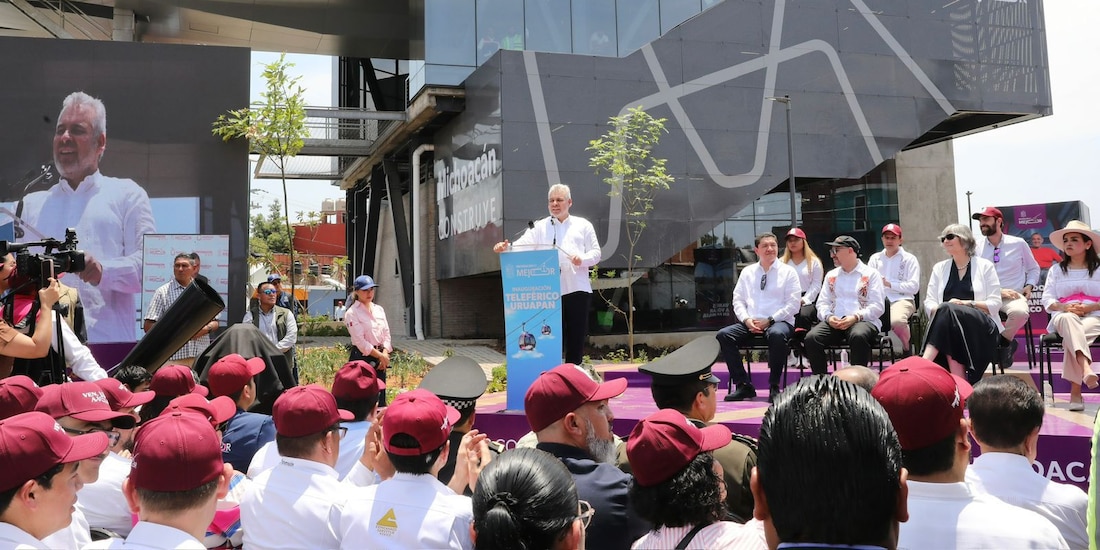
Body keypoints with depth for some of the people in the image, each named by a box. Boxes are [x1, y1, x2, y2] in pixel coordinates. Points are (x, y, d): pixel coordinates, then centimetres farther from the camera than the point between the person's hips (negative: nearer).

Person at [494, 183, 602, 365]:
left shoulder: (583, 225, 15)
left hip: (577, 289, 0)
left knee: (576, 337, 4)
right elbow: (523, 244, 0)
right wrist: (506, 247, -21)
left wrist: (583, 259, -13)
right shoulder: (540, 227, 14)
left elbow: (596, 252, 9)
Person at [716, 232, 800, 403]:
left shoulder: (788, 272, 6)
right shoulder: (747, 272, 16)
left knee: (777, 335, -40)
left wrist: (769, 320, -12)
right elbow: (738, 300, 13)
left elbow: (793, 304, -1)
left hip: (779, 322, -3)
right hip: (750, 323, 4)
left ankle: (774, 387, -23)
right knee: (723, 336, -22)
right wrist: (746, 320, -8)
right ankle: (743, 385, -14)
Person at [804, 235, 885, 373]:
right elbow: (822, 303, 15)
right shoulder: (831, 275, 23)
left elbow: (878, 307, -1)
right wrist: (828, 317, -8)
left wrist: (855, 317, -17)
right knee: (811, 338, -26)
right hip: (834, 322, 4)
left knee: (858, 336, -39)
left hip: (863, 321, -3)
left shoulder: (871, 274, 9)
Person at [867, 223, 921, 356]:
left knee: (897, 321, -37)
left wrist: (889, 284, -9)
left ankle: (907, 349, -9)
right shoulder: (875, 258, 24)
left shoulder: (909, 259, 11)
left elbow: (914, 286, 0)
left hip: (901, 299, -3)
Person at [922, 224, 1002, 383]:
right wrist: (940, 311, -14)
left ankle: (924, 362, -48)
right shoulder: (939, 268, 21)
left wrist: (966, 303, -12)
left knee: (948, 310, -35)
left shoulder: (985, 266, 12)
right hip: (948, 325, 2)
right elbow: (929, 303, 10)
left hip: (982, 328, -2)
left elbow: (995, 304, 3)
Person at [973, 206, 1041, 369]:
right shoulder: (976, 246, 6)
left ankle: (1003, 341, -6)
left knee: (1020, 312, -36)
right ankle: (1007, 342, -13)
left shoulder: (1018, 243, 8)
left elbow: (1033, 268, 22)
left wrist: (1029, 286, 3)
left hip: (1013, 296, 0)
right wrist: (999, 292, -11)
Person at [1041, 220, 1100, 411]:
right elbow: (1047, 300, 6)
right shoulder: (1056, 270, 17)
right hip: (1064, 316, 1)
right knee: (1069, 320, -41)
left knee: (1071, 337, -38)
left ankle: (1075, 390, -40)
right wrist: (1064, 307, -13)